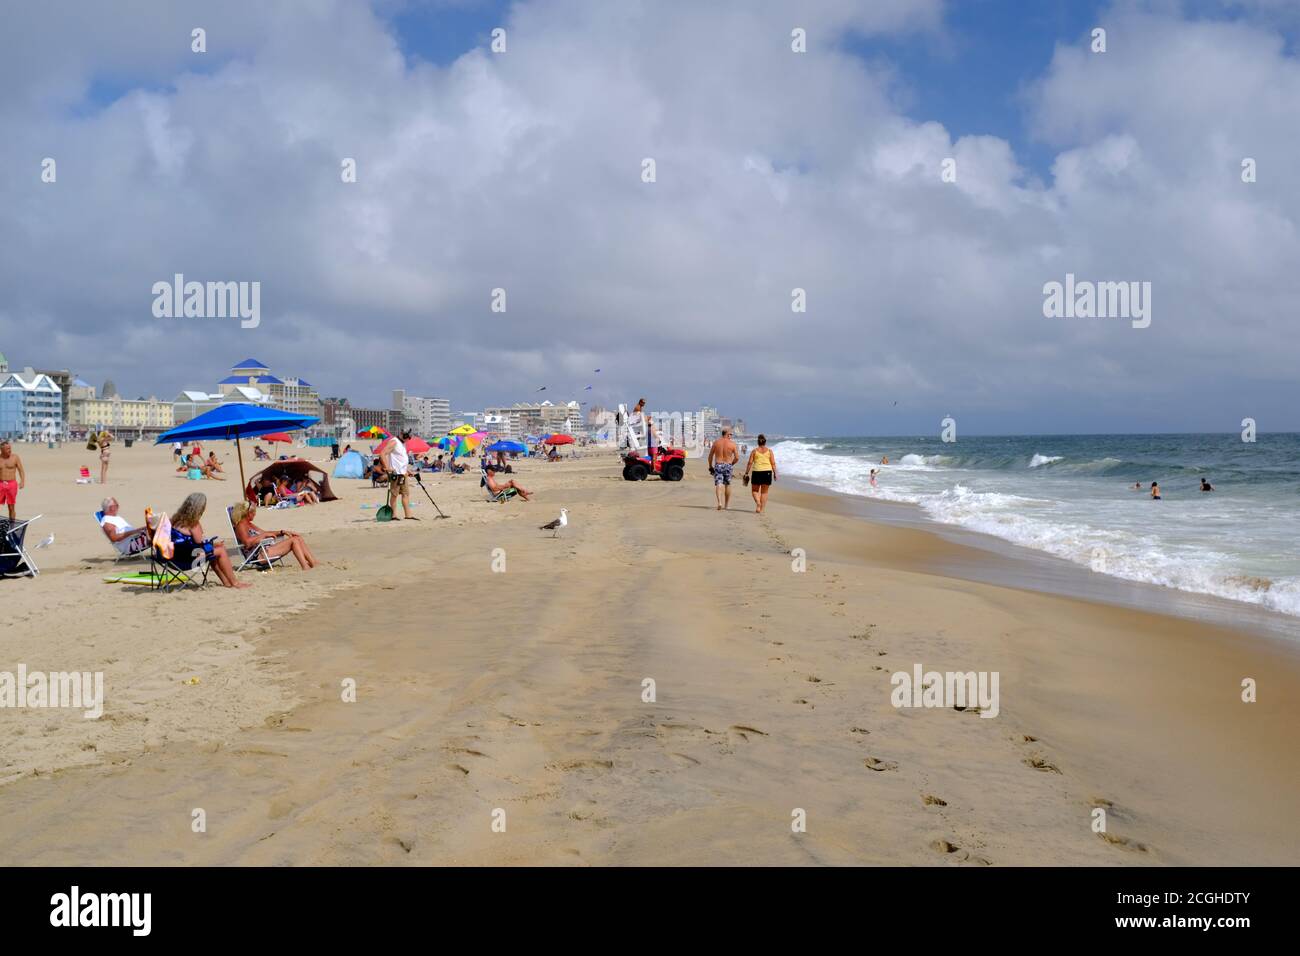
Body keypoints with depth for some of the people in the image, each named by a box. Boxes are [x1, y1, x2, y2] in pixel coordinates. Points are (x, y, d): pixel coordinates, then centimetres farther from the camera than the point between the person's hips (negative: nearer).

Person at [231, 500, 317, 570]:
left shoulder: (249, 524, 23)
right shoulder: (241, 526, -9)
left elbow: (264, 533, 28)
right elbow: (248, 542, -26)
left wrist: (282, 532, 14)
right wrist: (265, 534, -15)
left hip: (266, 549, 11)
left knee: (299, 538, 3)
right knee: (294, 540, -17)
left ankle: (314, 563, -4)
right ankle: (305, 567, -23)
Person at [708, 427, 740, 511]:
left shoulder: (716, 443, 1)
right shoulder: (732, 444, -4)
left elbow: (710, 456, 4)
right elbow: (737, 457, -5)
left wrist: (710, 466, 16)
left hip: (718, 466, 0)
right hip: (728, 466, 0)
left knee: (718, 484, -4)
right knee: (727, 485, 17)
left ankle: (719, 502, -26)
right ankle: (727, 504, 27)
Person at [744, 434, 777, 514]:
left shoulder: (754, 451, 2)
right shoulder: (769, 451, 4)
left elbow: (750, 463, -1)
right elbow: (773, 463, 0)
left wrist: (746, 473, 4)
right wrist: (775, 473, 5)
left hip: (757, 472, -1)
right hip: (767, 472, 1)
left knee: (755, 490, 13)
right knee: (764, 492, 8)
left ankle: (758, 503, -13)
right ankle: (761, 509, 6)